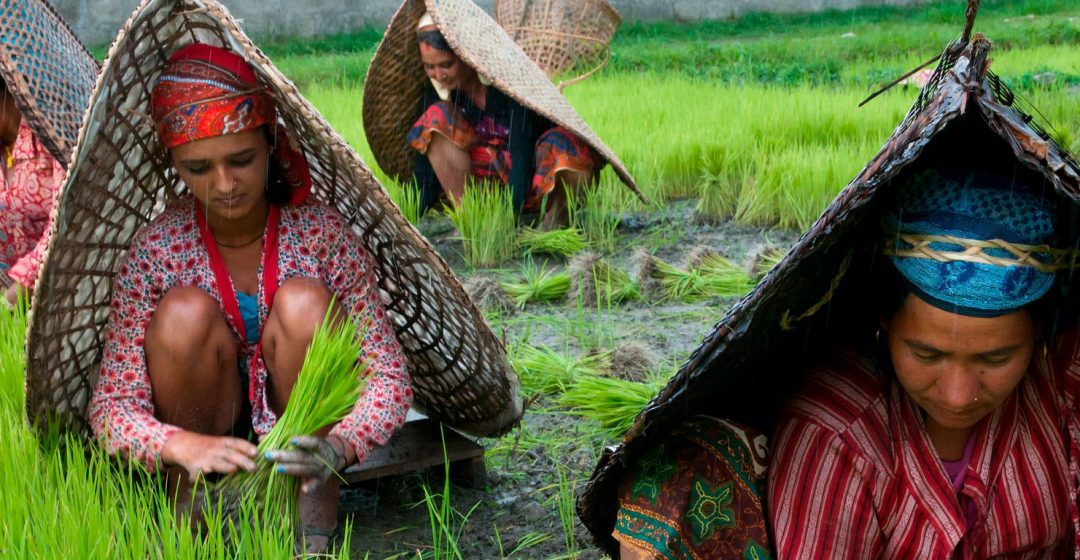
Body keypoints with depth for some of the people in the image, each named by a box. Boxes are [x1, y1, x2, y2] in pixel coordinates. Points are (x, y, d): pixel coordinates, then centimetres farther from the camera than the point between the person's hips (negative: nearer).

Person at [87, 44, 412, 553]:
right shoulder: (156, 248, -15)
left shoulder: (322, 233, -17)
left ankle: (313, 526, -19)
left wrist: (338, 447, -40)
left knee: (303, 302, -28)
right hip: (205, 435, 0)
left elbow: (389, 375, -18)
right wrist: (185, 446, -40)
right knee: (186, 312, -28)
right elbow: (111, 403, -17)